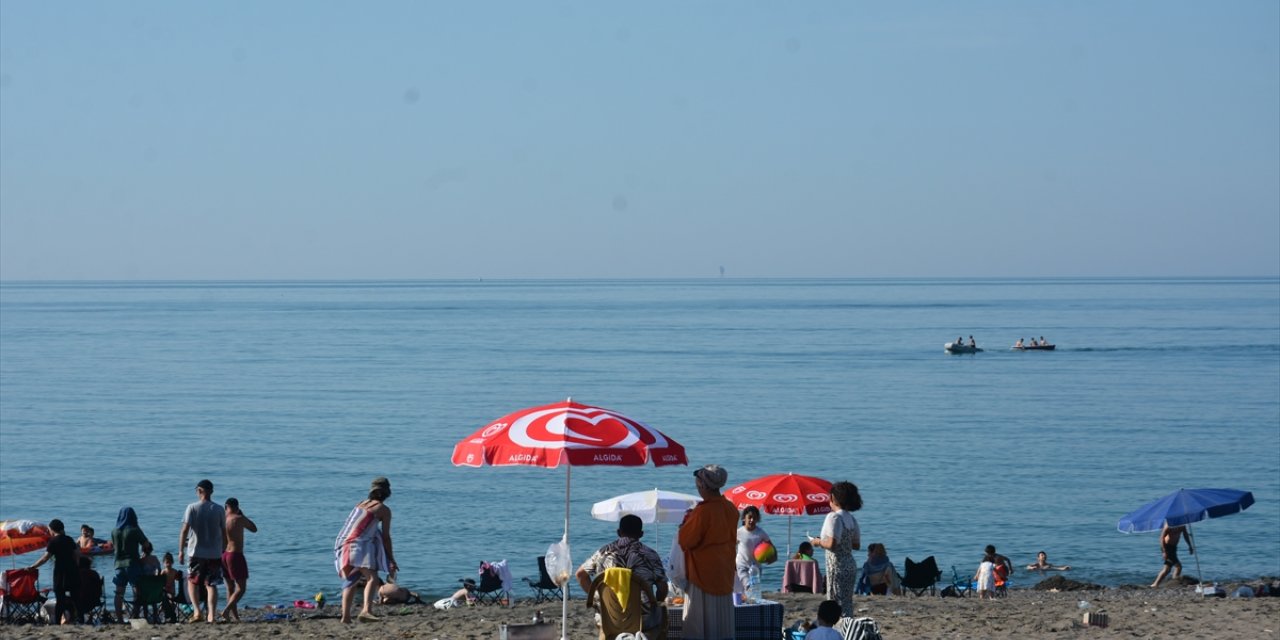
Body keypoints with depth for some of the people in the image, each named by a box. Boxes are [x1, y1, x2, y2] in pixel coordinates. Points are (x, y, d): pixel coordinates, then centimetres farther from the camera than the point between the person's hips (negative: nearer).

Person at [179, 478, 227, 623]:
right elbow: (224, 532, 7)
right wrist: (221, 549, 21)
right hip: (215, 553, 2)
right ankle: (211, 615, -2)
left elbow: (185, 530, -10)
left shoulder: (192, 508, -6)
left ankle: (197, 611, -4)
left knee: (192, 582, 12)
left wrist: (181, 550, -5)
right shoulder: (219, 509, 2)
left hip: (196, 552, -2)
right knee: (211, 584, 6)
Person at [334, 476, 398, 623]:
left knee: (350, 580, 19)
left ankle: (346, 616, 15)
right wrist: (391, 560, 10)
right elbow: (385, 537, 4)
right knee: (372, 578, -15)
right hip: (360, 545, -7)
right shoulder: (383, 510, 5)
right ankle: (366, 611, -38)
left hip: (343, 544, 7)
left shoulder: (360, 504, 24)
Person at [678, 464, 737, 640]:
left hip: (703, 573, -7)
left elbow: (685, 541, -15)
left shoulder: (703, 512, -20)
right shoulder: (731, 509, 2)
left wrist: (687, 521, 2)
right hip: (725, 572, 7)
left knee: (700, 624, -1)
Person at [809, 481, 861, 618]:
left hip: (837, 566, -8)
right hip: (851, 565, 8)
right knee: (847, 603, 13)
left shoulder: (834, 517, -14)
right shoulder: (851, 518, 11)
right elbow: (857, 545, 15)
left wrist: (818, 542, -5)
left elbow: (831, 544, -22)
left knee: (836, 603, -5)